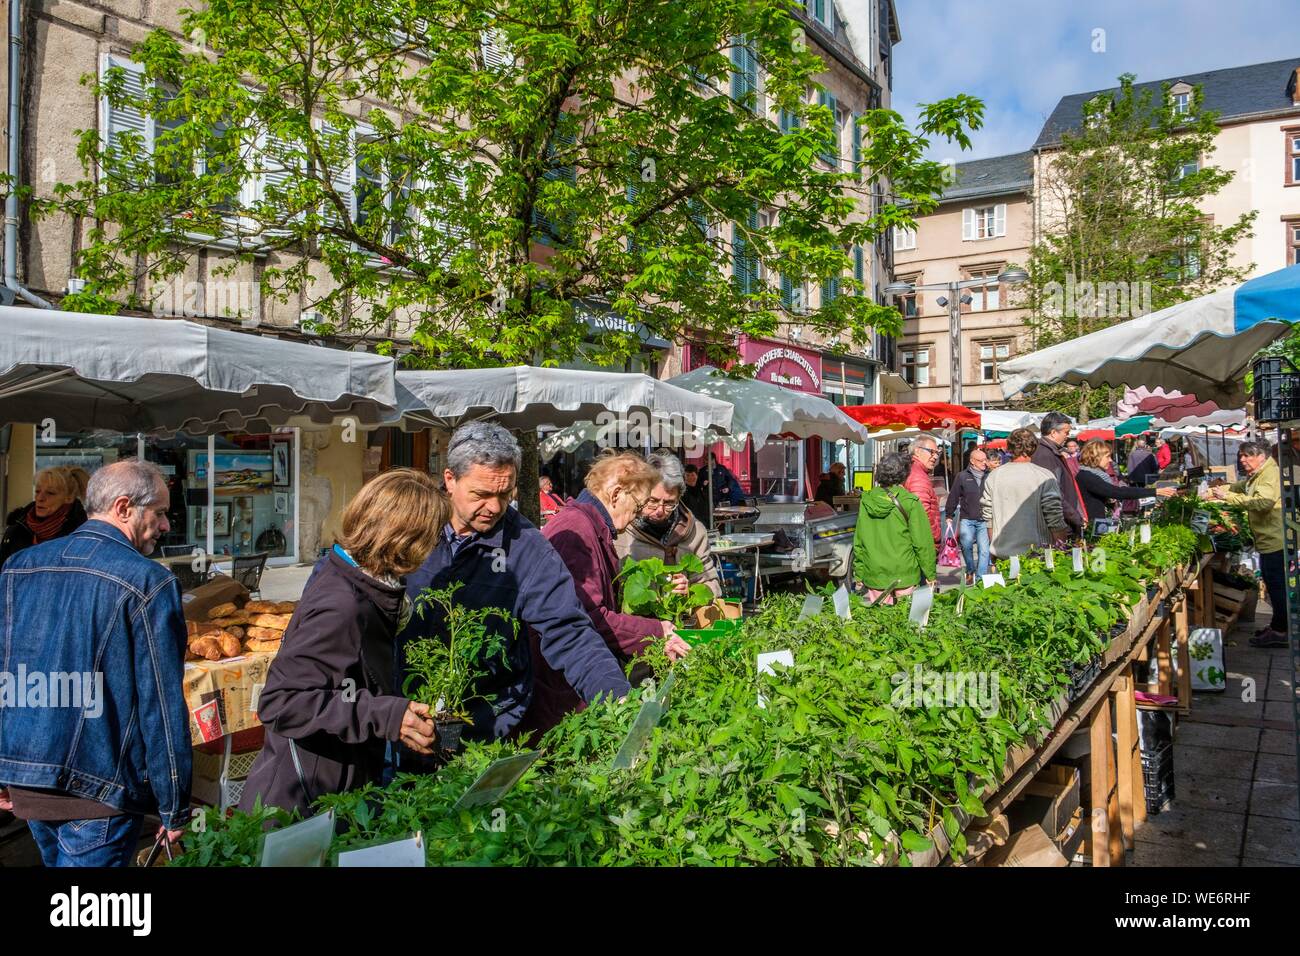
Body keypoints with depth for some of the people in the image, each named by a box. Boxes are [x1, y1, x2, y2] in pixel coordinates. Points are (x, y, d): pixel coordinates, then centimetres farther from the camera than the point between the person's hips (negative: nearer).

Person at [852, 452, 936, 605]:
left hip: (874, 575, 3)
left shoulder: (866, 501, 0)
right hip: (905, 574, -3)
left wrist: (859, 574, 14)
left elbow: (858, 541, 5)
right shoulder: (910, 503, -10)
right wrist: (930, 574, 3)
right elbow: (922, 542, -7)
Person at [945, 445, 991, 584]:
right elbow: (953, 496, 6)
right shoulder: (963, 476, 2)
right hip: (967, 519, -1)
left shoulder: (989, 476, 6)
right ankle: (970, 571, 13)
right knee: (966, 543, -12)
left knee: (984, 549, -2)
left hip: (984, 520, 1)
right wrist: (949, 514, 6)